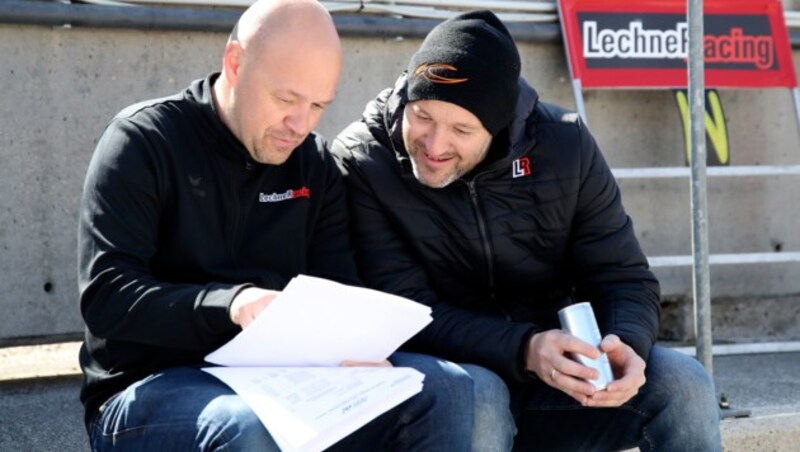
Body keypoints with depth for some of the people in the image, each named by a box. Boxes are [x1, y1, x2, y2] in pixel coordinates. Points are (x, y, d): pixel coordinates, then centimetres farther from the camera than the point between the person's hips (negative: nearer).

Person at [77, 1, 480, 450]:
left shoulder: (315, 164, 10)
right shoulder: (144, 142, -7)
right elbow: (106, 296, -16)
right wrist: (230, 303, -33)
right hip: (152, 389, -5)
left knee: (446, 389, -15)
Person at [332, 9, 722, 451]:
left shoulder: (563, 146, -6)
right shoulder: (361, 162, -14)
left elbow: (622, 278, -3)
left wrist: (625, 345, -27)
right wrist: (525, 349, -34)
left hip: (555, 382, 3)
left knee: (681, 385, -19)